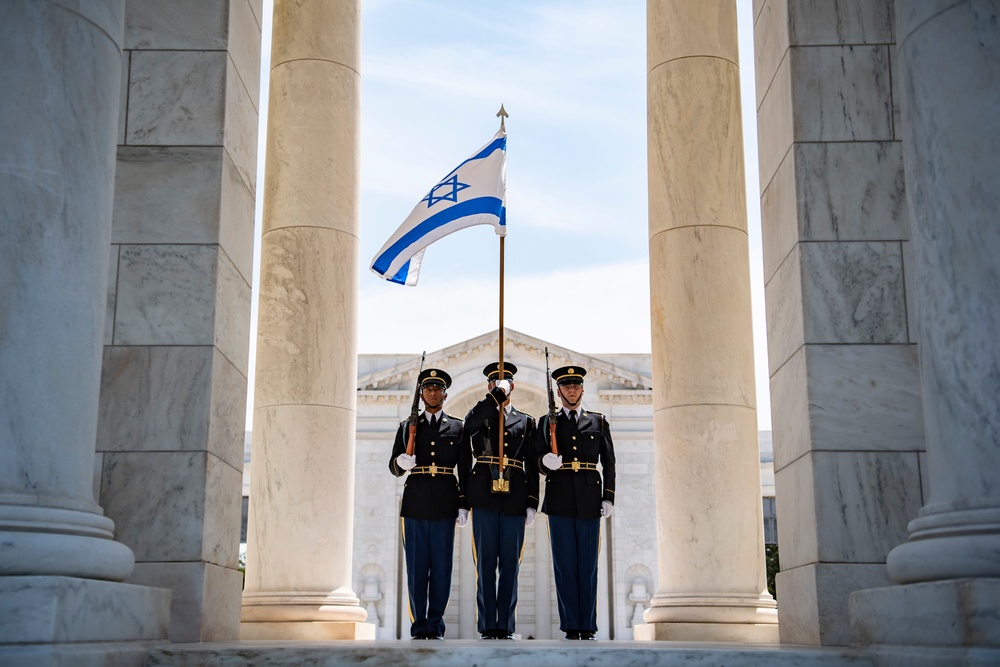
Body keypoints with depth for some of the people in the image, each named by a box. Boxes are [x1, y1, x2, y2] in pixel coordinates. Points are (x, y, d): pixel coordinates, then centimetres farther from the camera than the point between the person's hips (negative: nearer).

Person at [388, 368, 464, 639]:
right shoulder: (407, 427, 12)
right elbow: (393, 467, 10)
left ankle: (435, 626, 8)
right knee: (416, 567, 1)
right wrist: (401, 462, -14)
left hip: (445, 505, 0)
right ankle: (419, 627, 9)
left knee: (441, 567, 0)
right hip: (415, 503, 0)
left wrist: (464, 504, 2)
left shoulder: (457, 428, 11)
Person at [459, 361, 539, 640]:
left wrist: (532, 503, 3)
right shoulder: (476, 417, 10)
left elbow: (532, 466, 10)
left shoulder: (526, 421, 15)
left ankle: (505, 626, 8)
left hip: (514, 499, 2)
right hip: (484, 497, -1)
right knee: (486, 563, 0)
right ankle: (488, 626, 5)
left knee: (510, 563, 2)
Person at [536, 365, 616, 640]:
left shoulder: (598, 422, 11)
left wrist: (608, 498, 1)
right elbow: (537, 461, 8)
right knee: (565, 564, 0)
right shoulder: (547, 422, 11)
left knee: (588, 564, 1)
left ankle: (588, 626, 7)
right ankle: (571, 625, 5)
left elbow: (609, 463, 9)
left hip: (589, 501, 0)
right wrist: (545, 461, -15)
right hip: (559, 501, 0)